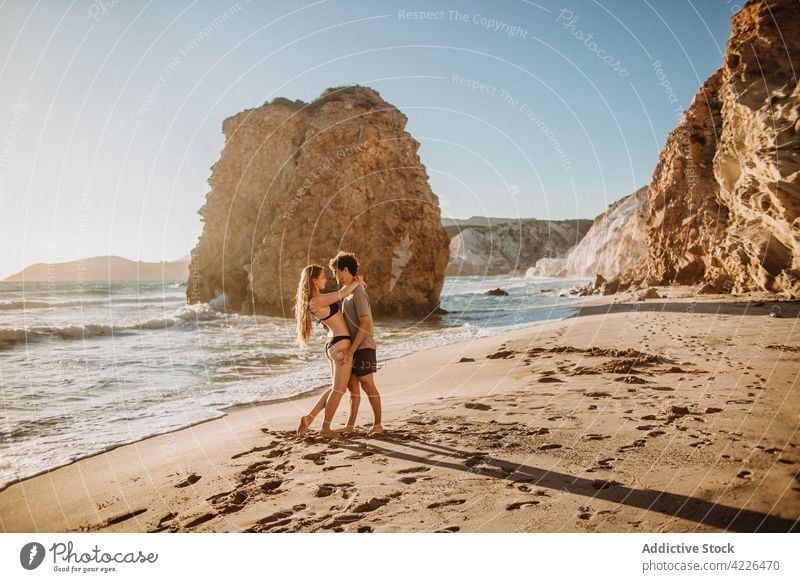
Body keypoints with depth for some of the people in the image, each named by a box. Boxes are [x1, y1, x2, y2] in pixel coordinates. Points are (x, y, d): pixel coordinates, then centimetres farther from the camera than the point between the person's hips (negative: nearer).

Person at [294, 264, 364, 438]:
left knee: (336, 388, 19)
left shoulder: (316, 300, 12)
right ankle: (326, 428, 16)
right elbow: (343, 293, -16)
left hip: (333, 345, 10)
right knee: (338, 390, 5)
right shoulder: (316, 301, -17)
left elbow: (340, 295, 25)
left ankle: (309, 418, 19)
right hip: (341, 346, -10)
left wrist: (355, 283, 10)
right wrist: (357, 281, 2)